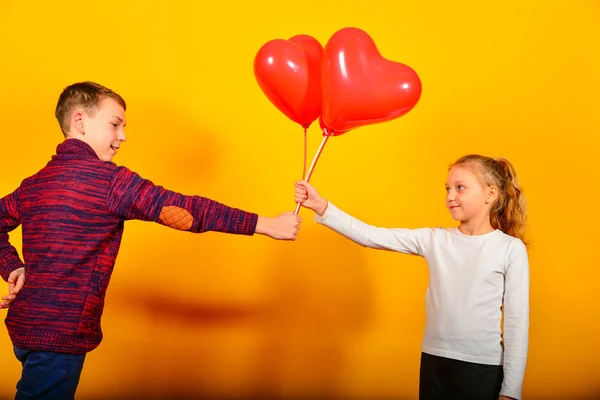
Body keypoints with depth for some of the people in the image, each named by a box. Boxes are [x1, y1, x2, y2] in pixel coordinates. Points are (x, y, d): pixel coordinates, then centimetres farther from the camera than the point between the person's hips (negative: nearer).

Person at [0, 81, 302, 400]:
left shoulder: (34, 183, 9)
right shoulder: (108, 178, -16)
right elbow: (185, 210, -18)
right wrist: (266, 224, -14)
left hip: (26, 325, 9)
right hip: (58, 335, -9)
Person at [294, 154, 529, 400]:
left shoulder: (511, 249, -6)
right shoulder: (434, 239, 2)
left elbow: (517, 322, -6)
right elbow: (372, 237, -4)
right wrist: (322, 207, -13)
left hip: (483, 369, -3)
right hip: (434, 362, 4)